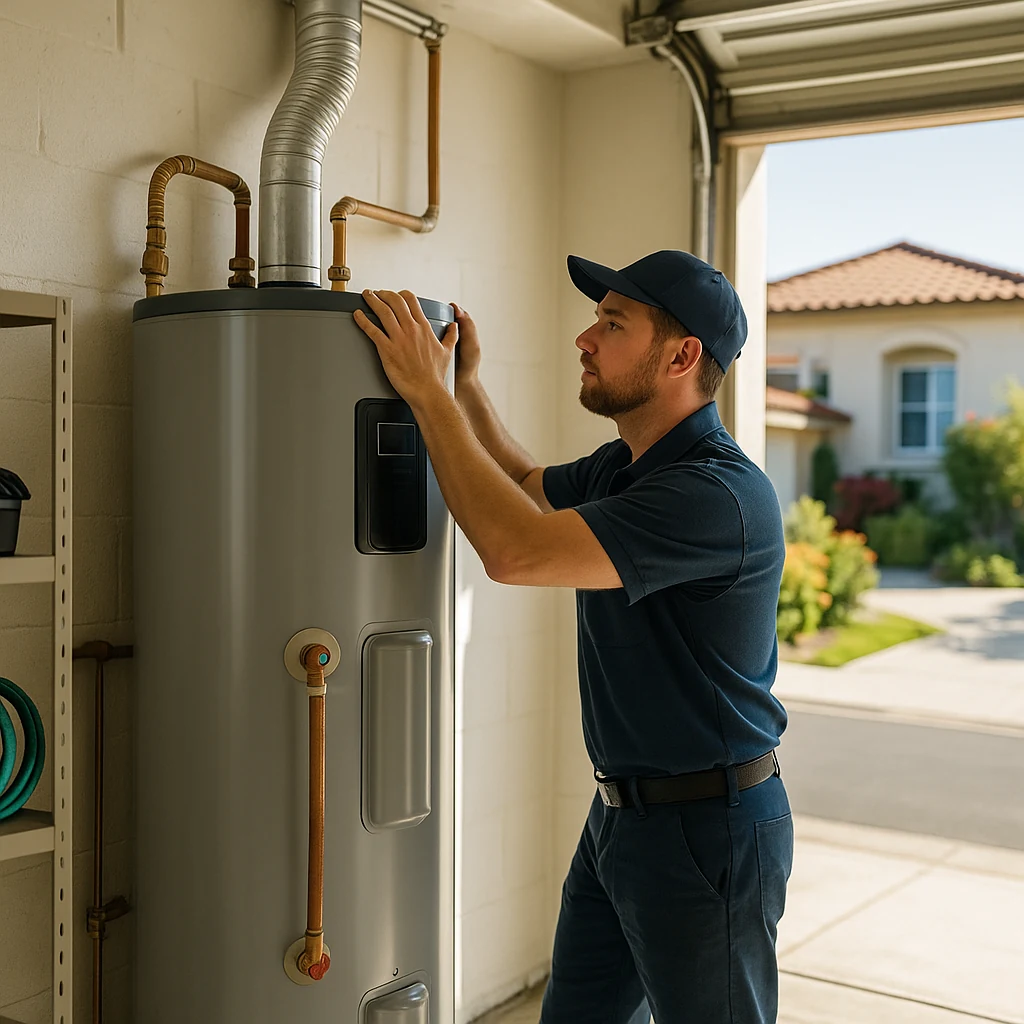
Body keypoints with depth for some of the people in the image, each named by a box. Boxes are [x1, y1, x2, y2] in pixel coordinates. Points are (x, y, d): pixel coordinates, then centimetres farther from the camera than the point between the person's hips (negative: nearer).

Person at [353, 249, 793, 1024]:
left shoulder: (721, 494, -26)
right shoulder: (621, 467, 6)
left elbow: (514, 549, -32)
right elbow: (531, 489, 28)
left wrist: (428, 391, -23)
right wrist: (467, 383, 16)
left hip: (708, 832, -9)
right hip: (621, 814, 9)